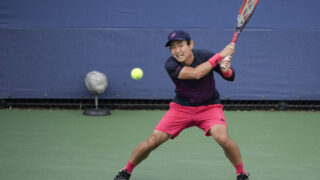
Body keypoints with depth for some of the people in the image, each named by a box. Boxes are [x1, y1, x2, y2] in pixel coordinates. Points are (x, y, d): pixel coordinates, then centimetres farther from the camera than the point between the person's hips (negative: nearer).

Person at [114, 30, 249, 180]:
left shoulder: (205, 56, -16)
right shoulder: (170, 65, -21)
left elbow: (231, 77, -5)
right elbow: (195, 73, -38)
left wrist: (226, 69, -29)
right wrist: (220, 55, -37)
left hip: (209, 107, 0)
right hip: (181, 107, 0)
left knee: (222, 138, -28)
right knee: (153, 141, -10)